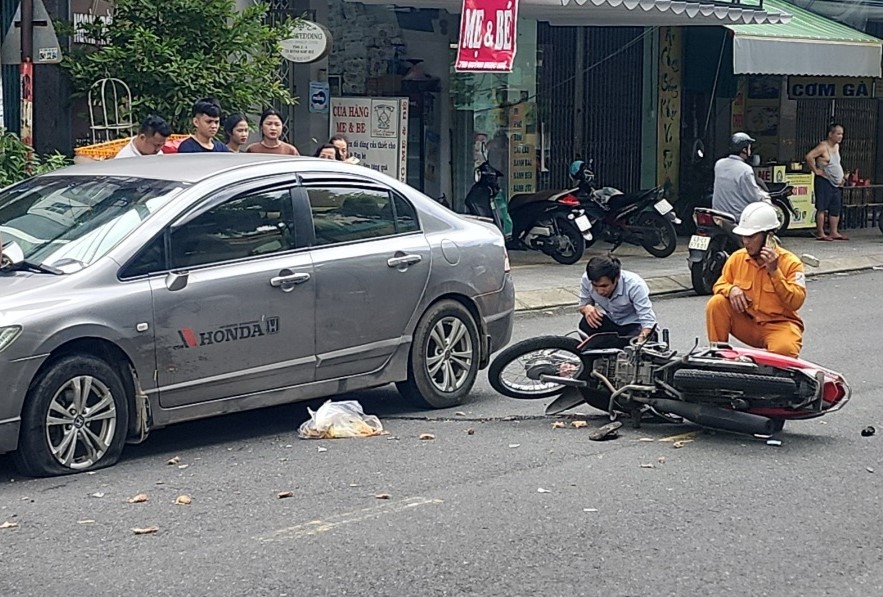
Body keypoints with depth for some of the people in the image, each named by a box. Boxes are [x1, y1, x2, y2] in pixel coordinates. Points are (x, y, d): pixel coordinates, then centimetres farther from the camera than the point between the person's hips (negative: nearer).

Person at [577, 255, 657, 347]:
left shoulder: (635, 285, -30)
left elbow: (647, 320, -32)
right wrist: (587, 308, -28)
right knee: (585, 324, -27)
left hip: (634, 325, -4)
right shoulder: (586, 279, -20)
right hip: (610, 322, 4)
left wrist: (641, 338, -52)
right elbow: (583, 305, -2)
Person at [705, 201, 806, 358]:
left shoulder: (790, 262, -10)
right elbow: (720, 284, 10)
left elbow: (796, 302, -18)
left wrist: (774, 271, -25)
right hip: (746, 323, 4)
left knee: (784, 350, -37)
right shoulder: (737, 258, 1)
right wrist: (731, 289, -15)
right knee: (716, 303, -19)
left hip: (779, 324, -4)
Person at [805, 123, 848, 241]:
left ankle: (834, 233, 15)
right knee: (822, 208, -7)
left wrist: (841, 177, 21)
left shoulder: (836, 146, 15)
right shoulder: (823, 146, -13)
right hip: (824, 181, -9)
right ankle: (820, 233, -6)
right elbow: (809, 157, -25)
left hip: (835, 183, 9)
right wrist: (816, 170, -19)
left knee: (836, 208, 9)